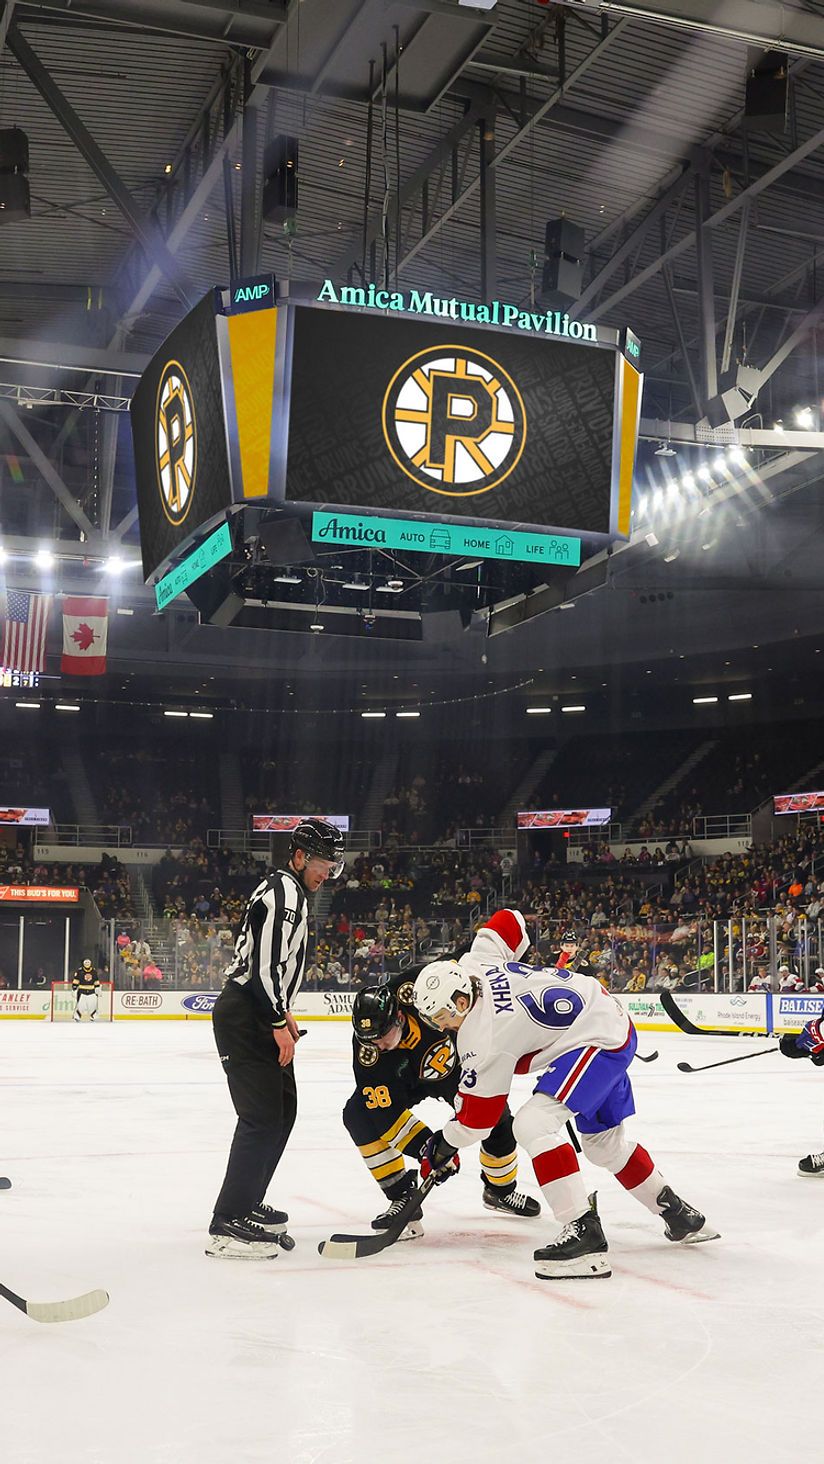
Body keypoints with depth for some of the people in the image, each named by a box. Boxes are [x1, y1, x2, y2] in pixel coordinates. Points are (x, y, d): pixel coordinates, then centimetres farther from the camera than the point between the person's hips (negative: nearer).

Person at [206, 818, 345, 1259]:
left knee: (283, 1110, 16)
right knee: (263, 1116, -13)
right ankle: (227, 1226, -12)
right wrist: (279, 1023, -21)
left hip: (260, 1015, 11)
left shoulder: (290, 891, 19)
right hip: (244, 1019, -11)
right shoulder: (284, 892, -15)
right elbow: (264, 963, -24)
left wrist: (283, 1011, 26)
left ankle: (247, 1204, 26)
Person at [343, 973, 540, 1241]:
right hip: (406, 1081, 0)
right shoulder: (367, 1051, -33)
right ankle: (401, 1197, -8)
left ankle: (500, 1189, 22)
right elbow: (387, 1112, -31)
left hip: (459, 1059, 0)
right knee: (358, 1115, -22)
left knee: (498, 1121, -11)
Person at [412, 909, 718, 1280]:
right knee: (603, 1141, 22)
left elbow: (477, 1115, -12)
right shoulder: (474, 963, -5)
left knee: (532, 1124, -22)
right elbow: (509, 920, 14)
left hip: (598, 1040, -11)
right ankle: (682, 1218, 36)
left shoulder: (483, 1041, -23)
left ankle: (585, 1235, -24)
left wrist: (444, 1148, 5)